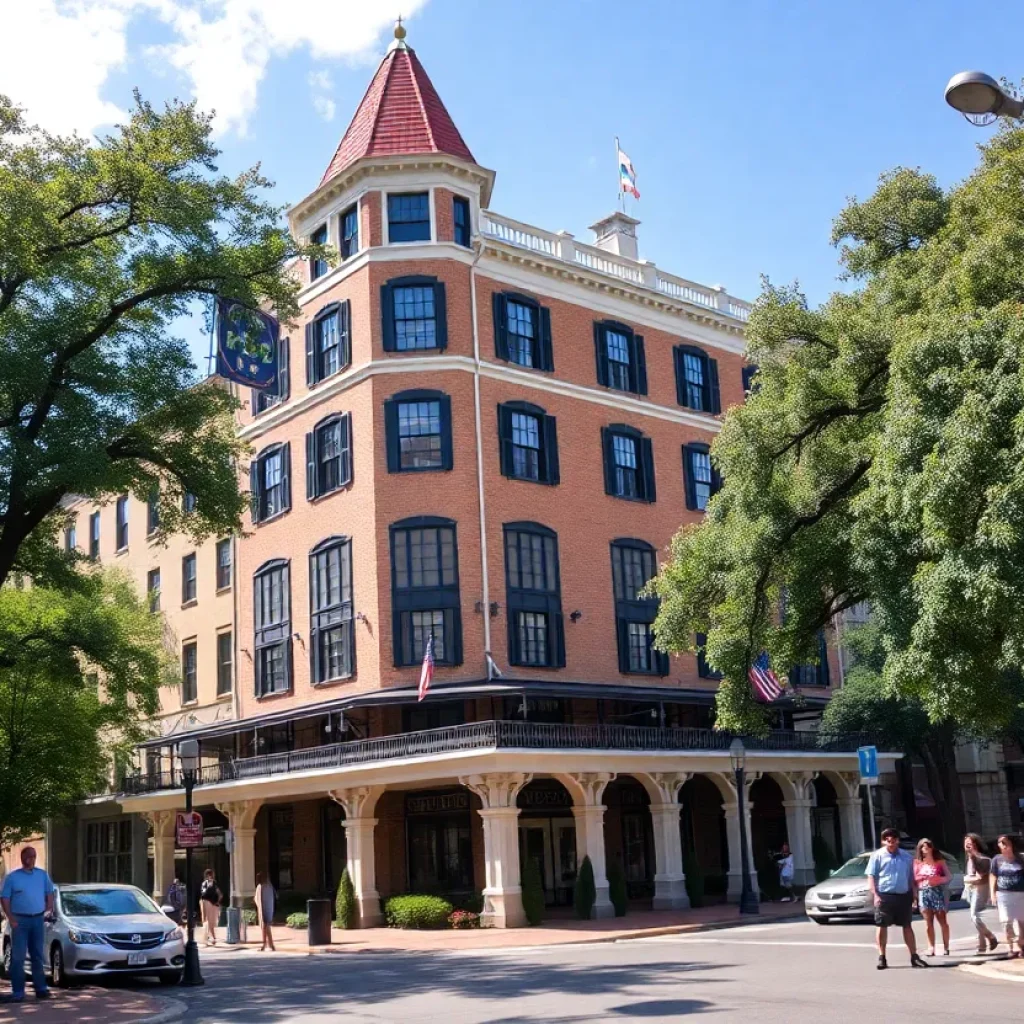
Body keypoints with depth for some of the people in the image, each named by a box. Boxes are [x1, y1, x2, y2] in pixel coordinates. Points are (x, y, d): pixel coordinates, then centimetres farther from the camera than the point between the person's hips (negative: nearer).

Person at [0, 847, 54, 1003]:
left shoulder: (42, 875, 9)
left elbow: (49, 893, 16)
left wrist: (49, 909, 0)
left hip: (37, 919, 3)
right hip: (20, 920, -3)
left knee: (38, 955, 9)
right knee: (18, 957, -4)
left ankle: (41, 988, 14)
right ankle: (18, 992, -2)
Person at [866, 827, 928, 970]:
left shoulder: (906, 856, 9)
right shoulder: (877, 856, -2)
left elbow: (911, 877, 15)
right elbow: (871, 876, -4)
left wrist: (914, 894, 9)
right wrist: (875, 895, -13)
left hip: (903, 896, 3)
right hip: (884, 896, -3)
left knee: (907, 926, 9)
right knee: (881, 926, -1)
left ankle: (914, 956, 15)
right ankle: (882, 957, 6)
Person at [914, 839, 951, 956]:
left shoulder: (940, 861, 7)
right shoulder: (917, 863, 10)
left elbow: (949, 876, 4)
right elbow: (914, 878, 6)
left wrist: (939, 880, -13)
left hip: (938, 892, -1)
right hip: (924, 893, 1)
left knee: (942, 921, -1)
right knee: (928, 922, 1)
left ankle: (946, 947, 5)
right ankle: (931, 947, 5)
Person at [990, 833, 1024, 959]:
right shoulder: (997, 859, 1)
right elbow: (993, 876, 7)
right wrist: (993, 893, 1)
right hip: (1003, 894, 1)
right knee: (1007, 922, -1)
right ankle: (1011, 948, 6)